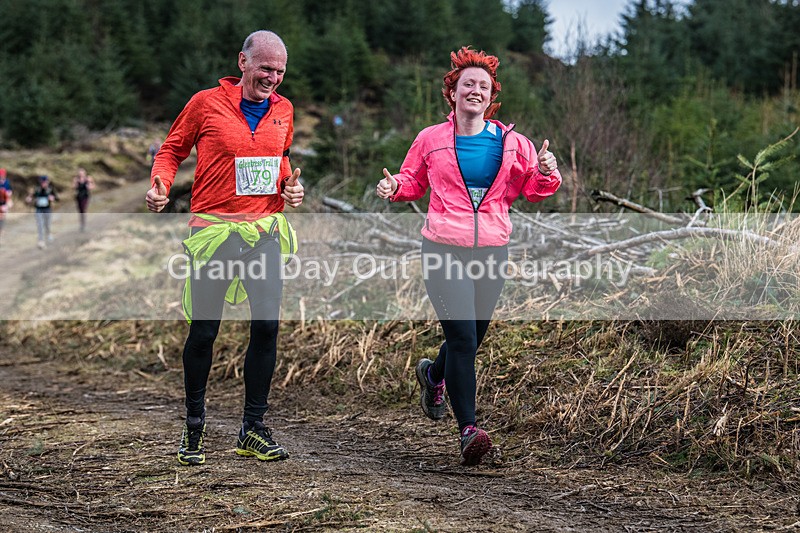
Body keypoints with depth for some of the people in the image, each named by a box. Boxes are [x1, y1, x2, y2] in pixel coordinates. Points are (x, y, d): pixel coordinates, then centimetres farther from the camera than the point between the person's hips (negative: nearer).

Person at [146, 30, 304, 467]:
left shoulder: (283, 110, 9)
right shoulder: (206, 104, -4)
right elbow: (172, 149, 5)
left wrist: (289, 184, 5)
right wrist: (161, 185, -13)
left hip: (265, 231, 4)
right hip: (214, 231, -4)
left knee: (267, 328, 0)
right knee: (204, 331, 1)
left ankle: (253, 430, 12)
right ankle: (194, 429, 17)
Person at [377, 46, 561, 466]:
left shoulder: (510, 142, 7)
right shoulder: (431, 140, 4)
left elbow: (535, 190, 11)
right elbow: (413, 181, 17)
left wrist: (546, 173, -10)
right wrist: (394, 187, -5)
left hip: (492, 251, 3)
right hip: (444, 250, -3)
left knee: (472, 338, 14)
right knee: (462, 338, -13)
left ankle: (433, 374, 48)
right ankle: (468, 429, -8)